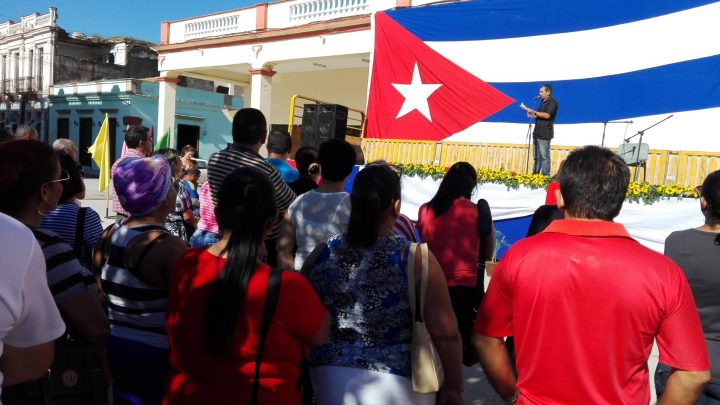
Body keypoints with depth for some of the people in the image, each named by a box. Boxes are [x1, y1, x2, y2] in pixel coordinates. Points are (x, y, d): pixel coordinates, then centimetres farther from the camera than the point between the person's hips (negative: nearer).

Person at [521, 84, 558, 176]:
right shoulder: (543, 102, 21)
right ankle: (535, 174, 14)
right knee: (536, 156, 10)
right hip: (537, 133, 9)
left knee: (544, 156, -10)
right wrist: (533, 115, 10)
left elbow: (547, 115, -19)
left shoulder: (552, 102, -7)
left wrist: (533, 112, -15)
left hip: (545, 133, -9)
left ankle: (545, 176, -9)